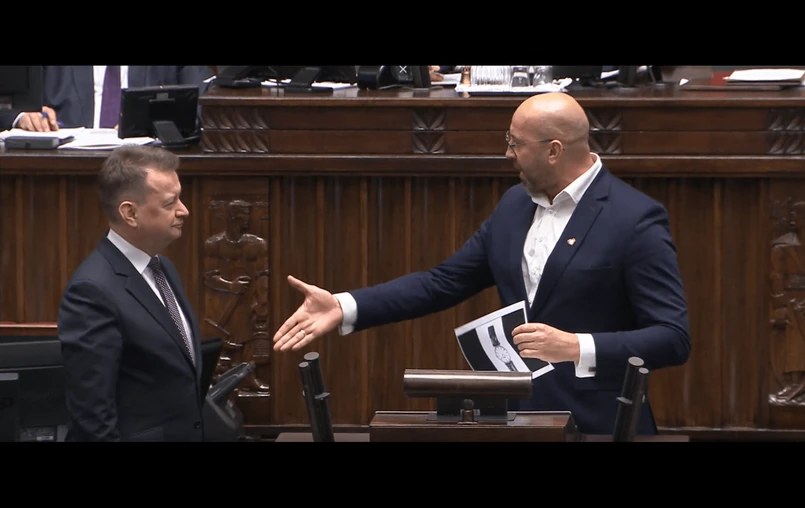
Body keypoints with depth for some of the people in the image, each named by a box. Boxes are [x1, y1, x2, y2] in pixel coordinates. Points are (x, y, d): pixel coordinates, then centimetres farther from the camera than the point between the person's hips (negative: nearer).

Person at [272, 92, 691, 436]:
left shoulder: (636, 220, -12)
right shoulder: (515, 205, 9)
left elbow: (673, 339, -15)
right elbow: (442, 282, 11)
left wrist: (577, 348, -27)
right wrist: (345, 308, 2)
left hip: (594, 428, -6)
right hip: (514, 418, 6)